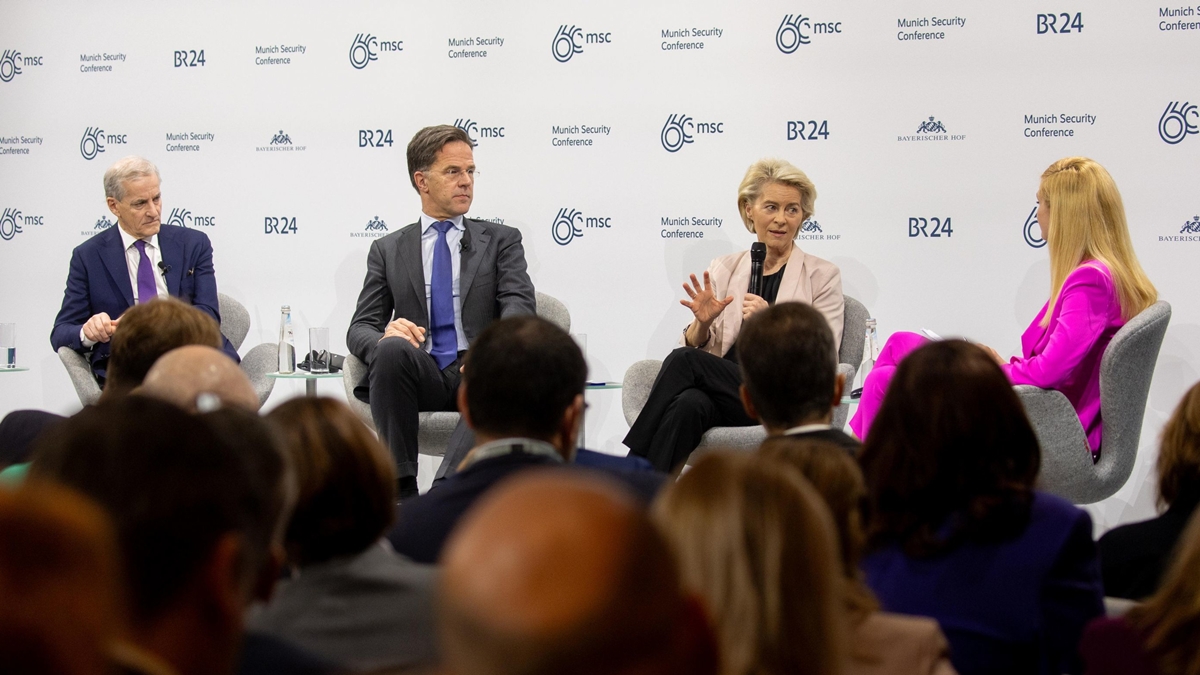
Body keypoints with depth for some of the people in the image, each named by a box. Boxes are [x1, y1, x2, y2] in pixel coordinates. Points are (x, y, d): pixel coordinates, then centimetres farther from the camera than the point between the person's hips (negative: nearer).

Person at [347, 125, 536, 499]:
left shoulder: (502, 240, 17)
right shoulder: (387, 250, 19)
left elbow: (520, 306, 1)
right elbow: (360, 328, 11)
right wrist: (385, 337, -16)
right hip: (420, 375, 1)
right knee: (392, 349, -33)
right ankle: (401, 490, -32)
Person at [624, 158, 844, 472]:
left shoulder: (822, 275, 9)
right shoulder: (724, 268, 19)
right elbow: (696, 347, 14)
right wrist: (702, 323, -10)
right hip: (721, 390, 3)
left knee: (683, 361, -27)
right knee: (689, 404, -36)